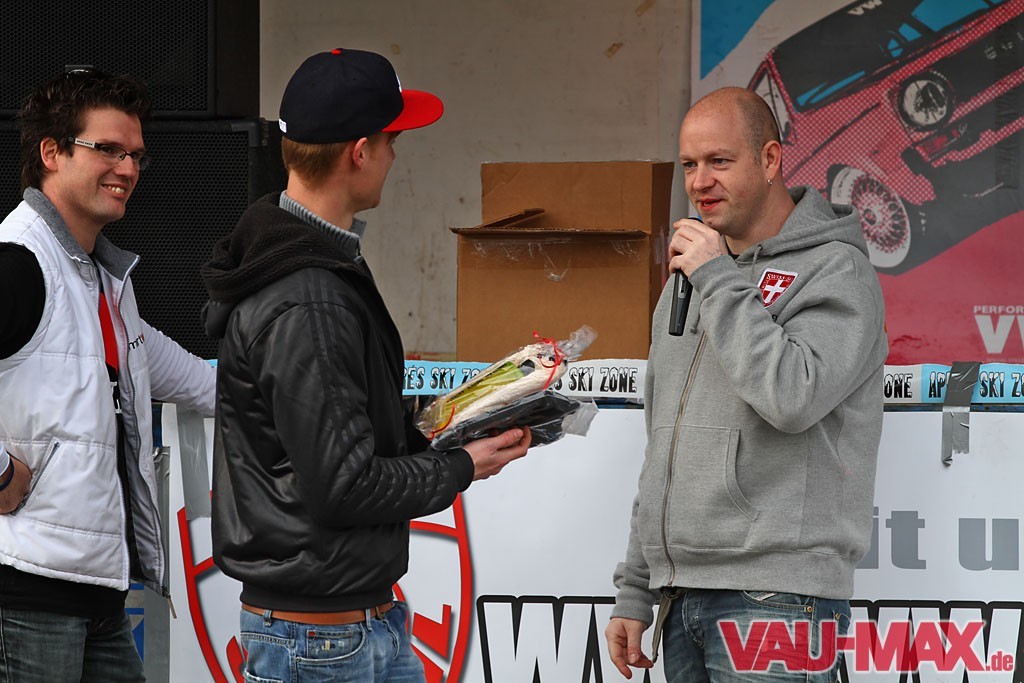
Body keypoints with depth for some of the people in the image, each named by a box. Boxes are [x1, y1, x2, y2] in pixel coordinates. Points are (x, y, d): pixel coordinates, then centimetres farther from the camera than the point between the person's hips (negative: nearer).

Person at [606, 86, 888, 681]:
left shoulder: (836, 271, -5)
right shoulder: (688, 280, 19)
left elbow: (793, 397, -23)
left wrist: (719, 281, -13)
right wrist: (635, 591, 19)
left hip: (773, 594, -7)